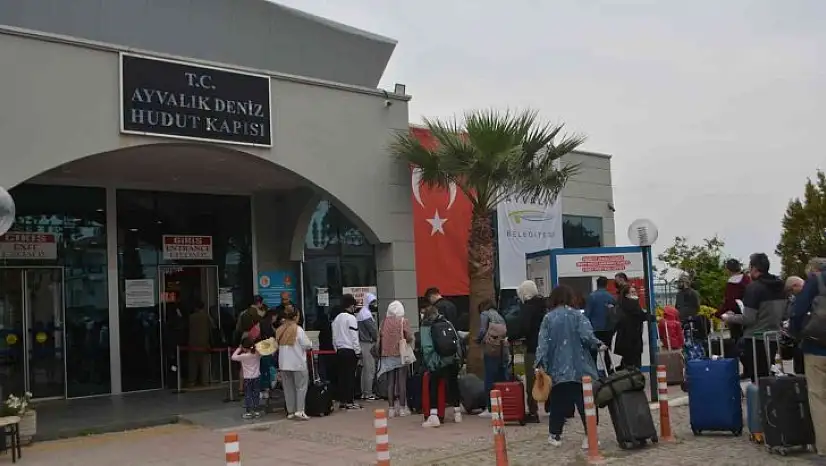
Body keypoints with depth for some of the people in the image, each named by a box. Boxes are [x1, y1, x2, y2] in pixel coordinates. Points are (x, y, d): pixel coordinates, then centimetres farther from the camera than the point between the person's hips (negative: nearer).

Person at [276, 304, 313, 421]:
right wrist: (309, 345, 10)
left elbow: (277, 345, 9)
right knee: (301, 387, 4)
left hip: (283, 363, 5)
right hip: (298, 363, -5)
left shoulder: (279, 330, 3)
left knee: (288, 388, 12)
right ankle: (299, 411, -2)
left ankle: (290, 412, 15)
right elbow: (307, 345, -11)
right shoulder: (298, 329, -12)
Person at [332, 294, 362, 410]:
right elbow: (354, 338, -13)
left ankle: (341, 400, 14)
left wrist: (337, 349, 18)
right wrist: (358, 352, -7)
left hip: (340, 351, 7)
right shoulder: (351, 318, -11)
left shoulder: (336, 318, 10)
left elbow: (334, 337, 12)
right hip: (350, 351, -7)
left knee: (341, 376, 10)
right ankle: (349, 402, -1)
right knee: (351, 376, -2)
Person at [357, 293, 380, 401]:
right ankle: (368, 393, -5)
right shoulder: (366, 313, -13)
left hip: (365, 343, 10)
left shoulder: (363, 312, 19)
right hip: (367, 344, -10)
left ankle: (365, 392, 19)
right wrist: (377, 339, -1)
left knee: (366, 369, 13)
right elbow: (373, 329, -15)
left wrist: (375, 339, 10)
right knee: (370, 369, -7)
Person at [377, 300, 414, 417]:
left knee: (390, 382, 9)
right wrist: (409, 342, 8)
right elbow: (409, 337, -12)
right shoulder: (403, 321, -8)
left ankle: (391, 408, 10)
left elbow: (379, 337, 3)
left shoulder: (384, 322, 0)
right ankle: (402, 408, 5)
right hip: (401, 354, -3)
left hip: (387, 355, 3)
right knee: (402, 382, 4)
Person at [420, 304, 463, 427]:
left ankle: (434, 416, -7)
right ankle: (457, 413, 24)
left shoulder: (425, 327, -1)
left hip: (438, 362, -4)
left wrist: (429, 364, -5)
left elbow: (427, 348, -9)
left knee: (433, 386, 3)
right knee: (453, 384, 15)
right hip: (452, 360, 4)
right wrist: (458, 357, 14)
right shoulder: (447, 323, 11)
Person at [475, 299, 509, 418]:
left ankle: (490, 409, -2)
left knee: (490, 380, -2)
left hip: (491, 351, -6)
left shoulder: (485, 314, 4)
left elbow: (482, 331, -7)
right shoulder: (500, 316, 21)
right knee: (502, 379, 9)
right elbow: (506, 332, 11)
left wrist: (478, 340, 10)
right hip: (504, 351, 6)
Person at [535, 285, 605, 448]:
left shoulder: (548, 318, 2)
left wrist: (540, 362, -4)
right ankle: (590, 436, 0)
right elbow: (587, 335, -14)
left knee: (558, 402, 11)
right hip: (579, 368, -2)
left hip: (557, 369, 2)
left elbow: (543, 342, -3)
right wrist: (598, 345, 1)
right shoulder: (577, 315, -2)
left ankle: (555, 435, 16)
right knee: (584, 401, 3)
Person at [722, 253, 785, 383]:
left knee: (757, 380, -3)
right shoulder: (779, 287, 9)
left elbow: (748, 319, -17)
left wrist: (729, 318, -3)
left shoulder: (754, 287, -15)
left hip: (755, 339, -8)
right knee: (767, 377, 15)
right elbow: (783, 314, 18)